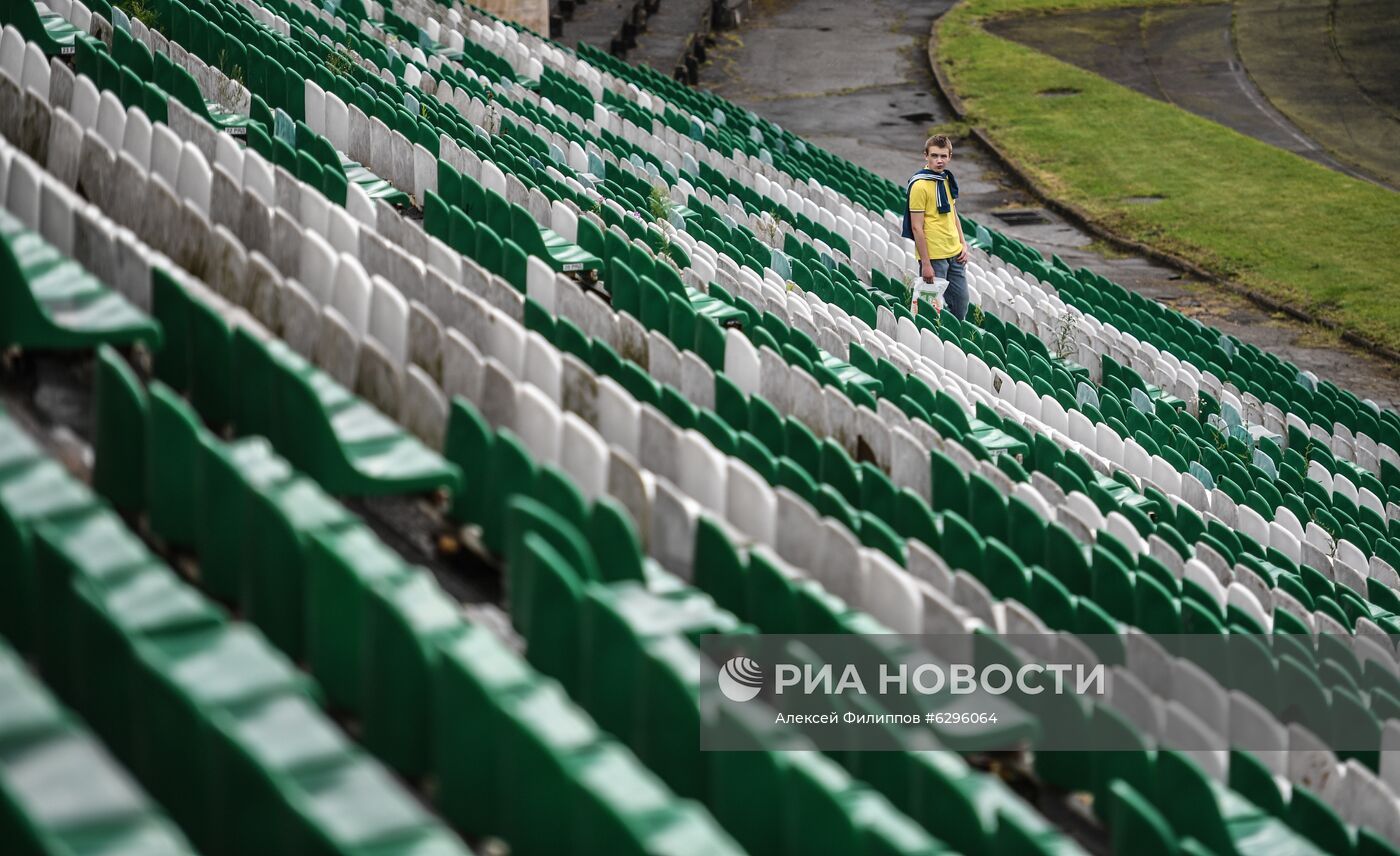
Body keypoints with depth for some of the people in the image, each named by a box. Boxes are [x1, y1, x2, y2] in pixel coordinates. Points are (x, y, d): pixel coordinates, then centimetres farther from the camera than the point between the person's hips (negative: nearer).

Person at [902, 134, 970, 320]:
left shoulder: (948, 180, 10)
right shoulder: (919, 185, -14)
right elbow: (916, 227, -16)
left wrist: (963, 244, 12)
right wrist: (925, 264, -19)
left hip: (955, 254, 8)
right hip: (934, 256, -8)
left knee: (961, 308, 12)